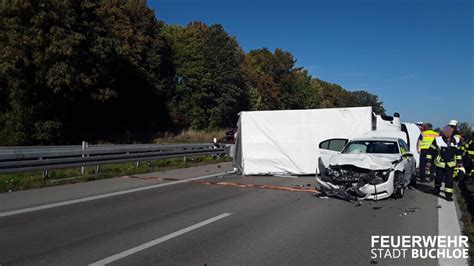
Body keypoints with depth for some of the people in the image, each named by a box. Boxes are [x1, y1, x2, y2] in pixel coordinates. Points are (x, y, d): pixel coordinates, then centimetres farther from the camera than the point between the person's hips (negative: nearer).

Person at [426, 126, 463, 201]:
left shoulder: (455, 141, -1)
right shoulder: (437, 140, -12)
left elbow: (458, 152, 14)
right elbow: (431, 150, -4)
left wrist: (459, 162, 14)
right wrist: (429, 160, -5)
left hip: (450, 164, 2)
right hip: (440, 164, -2)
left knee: (449, 180, -2)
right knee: (439, 178, 11)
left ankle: (448, 195, 5)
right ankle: (437, 189, 39)